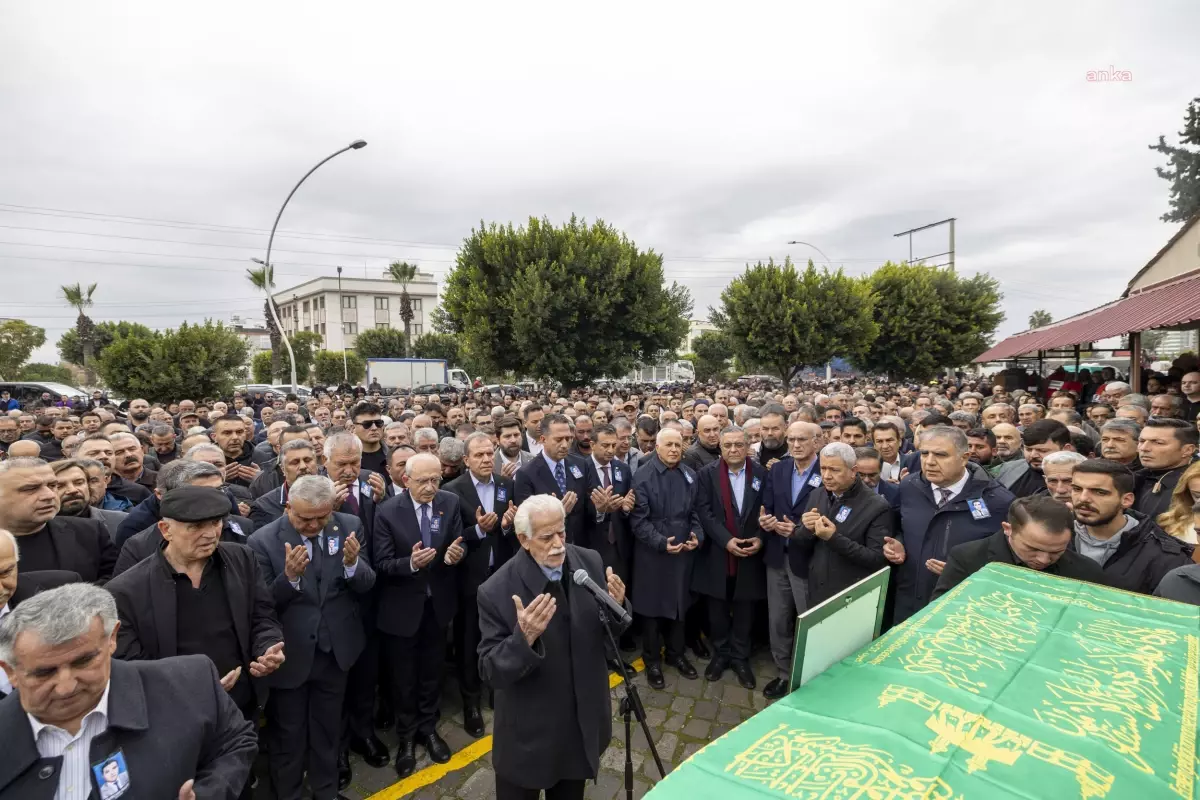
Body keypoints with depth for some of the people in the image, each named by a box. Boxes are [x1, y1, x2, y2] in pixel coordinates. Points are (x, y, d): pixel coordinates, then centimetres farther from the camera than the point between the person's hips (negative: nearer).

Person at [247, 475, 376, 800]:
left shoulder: (349, 526, -10)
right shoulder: (264, 540, -17)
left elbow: (366, 586, -9)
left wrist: (352, 563, -31)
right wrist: (289, 577, -34)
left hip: (335, 650, 3)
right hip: (289, 655, -2)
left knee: (327, 730, 23)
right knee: (287, 736, 19)